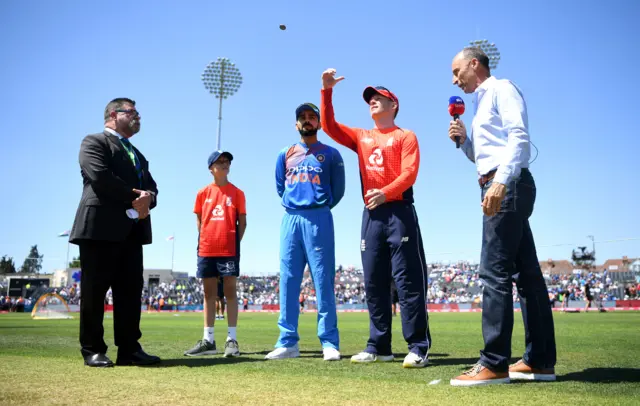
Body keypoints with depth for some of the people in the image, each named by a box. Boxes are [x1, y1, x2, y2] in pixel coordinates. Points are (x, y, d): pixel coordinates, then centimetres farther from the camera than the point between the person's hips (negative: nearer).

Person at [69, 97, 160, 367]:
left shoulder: (137, 155, 28)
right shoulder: (94, 142, 4)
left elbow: (151, 187, 17)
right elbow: (99, 176, -14)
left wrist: (147, 199, -7)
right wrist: (134, 197, -11)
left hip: (132, 230, 7)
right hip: (100, 226, -7)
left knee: (131, 291, 3)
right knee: (94, 291, -2)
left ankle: (129, 349, 6)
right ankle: (93, 350, 5)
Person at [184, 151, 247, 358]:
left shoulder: (237, 192, 4)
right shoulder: (203, 193, 10)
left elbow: (242, 222, 4)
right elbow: (199, 220, 14)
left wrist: (235, 243, -5)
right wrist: (204, 241, 3)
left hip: (229, 250, -3)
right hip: (206, 250, 3)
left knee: (230, 292, -2)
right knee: (209, 293, 7)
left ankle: (232, 339, 0)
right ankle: (208, 340, 12)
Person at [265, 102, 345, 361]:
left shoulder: (331, 154, 9)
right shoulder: (285, 154, 18)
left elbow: (338, 190, 11)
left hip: (319, 219, -3)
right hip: (290, 219, 3)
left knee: (323, 281, -6)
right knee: (287, 281, 0)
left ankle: (330, 343, -4)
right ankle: (287, 342, 4)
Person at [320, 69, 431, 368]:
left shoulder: (405, 136, 5)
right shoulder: (361, 137, 20)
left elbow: (409, 173, -9)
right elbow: (329, 125, 11)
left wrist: (385, 193, -26)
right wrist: (327, 90, 2)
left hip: (399, 212, -5)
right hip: (371, 214, 6)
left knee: (408, 280, -7)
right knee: (374, 283, 6)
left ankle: (418, 348, -5)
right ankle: (378, 346, 13)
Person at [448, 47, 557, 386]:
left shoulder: (501, 88, -1)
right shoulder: (484, 102, 26)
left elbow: (519, 136, -17)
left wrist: (500, 181, -28)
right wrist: (463, 140, 12)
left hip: (508, 185, -10)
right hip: (500, 188, 10)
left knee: (495, 271, -13)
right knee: (525, 273, 6)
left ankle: (494, 364, -12)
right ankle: (540, 360, 10)